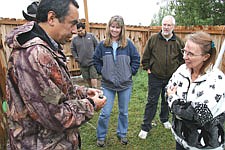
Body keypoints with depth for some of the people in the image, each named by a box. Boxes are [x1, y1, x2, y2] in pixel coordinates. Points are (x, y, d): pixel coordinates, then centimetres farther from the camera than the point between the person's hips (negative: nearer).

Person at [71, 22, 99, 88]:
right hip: (83, 64, 2)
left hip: (92, 62, -2)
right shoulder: (75, 39, 3)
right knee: (88, 79, 14)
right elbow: (73, 50, 12)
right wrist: (76, 58, 1)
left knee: (94, 79, -6)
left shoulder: (91, 36, 0)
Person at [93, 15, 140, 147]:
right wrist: (102, 71, -2)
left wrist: (131, 72, -3)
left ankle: (122, 134, 38)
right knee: (105, 113, 4)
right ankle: (101, 136, 27)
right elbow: (96, 60, 8)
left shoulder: (128, 44, -5)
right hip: (108, 85, 0)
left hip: (125, 84, 1)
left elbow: (136, 59, 3)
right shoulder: (102, 45, -4)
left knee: (124, 112, 16)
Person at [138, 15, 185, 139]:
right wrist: (147, 68, -2)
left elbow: (183, 58, 10)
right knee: (152, 102, 3)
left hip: (171, 78, 2)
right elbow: (145, 56, 2)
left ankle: (165, 119, 43)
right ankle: (145, 127, 13)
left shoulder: (178, 42, 0)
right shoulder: (153, 39, -4)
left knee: (167, 100, 18)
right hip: (155, 77, -2)